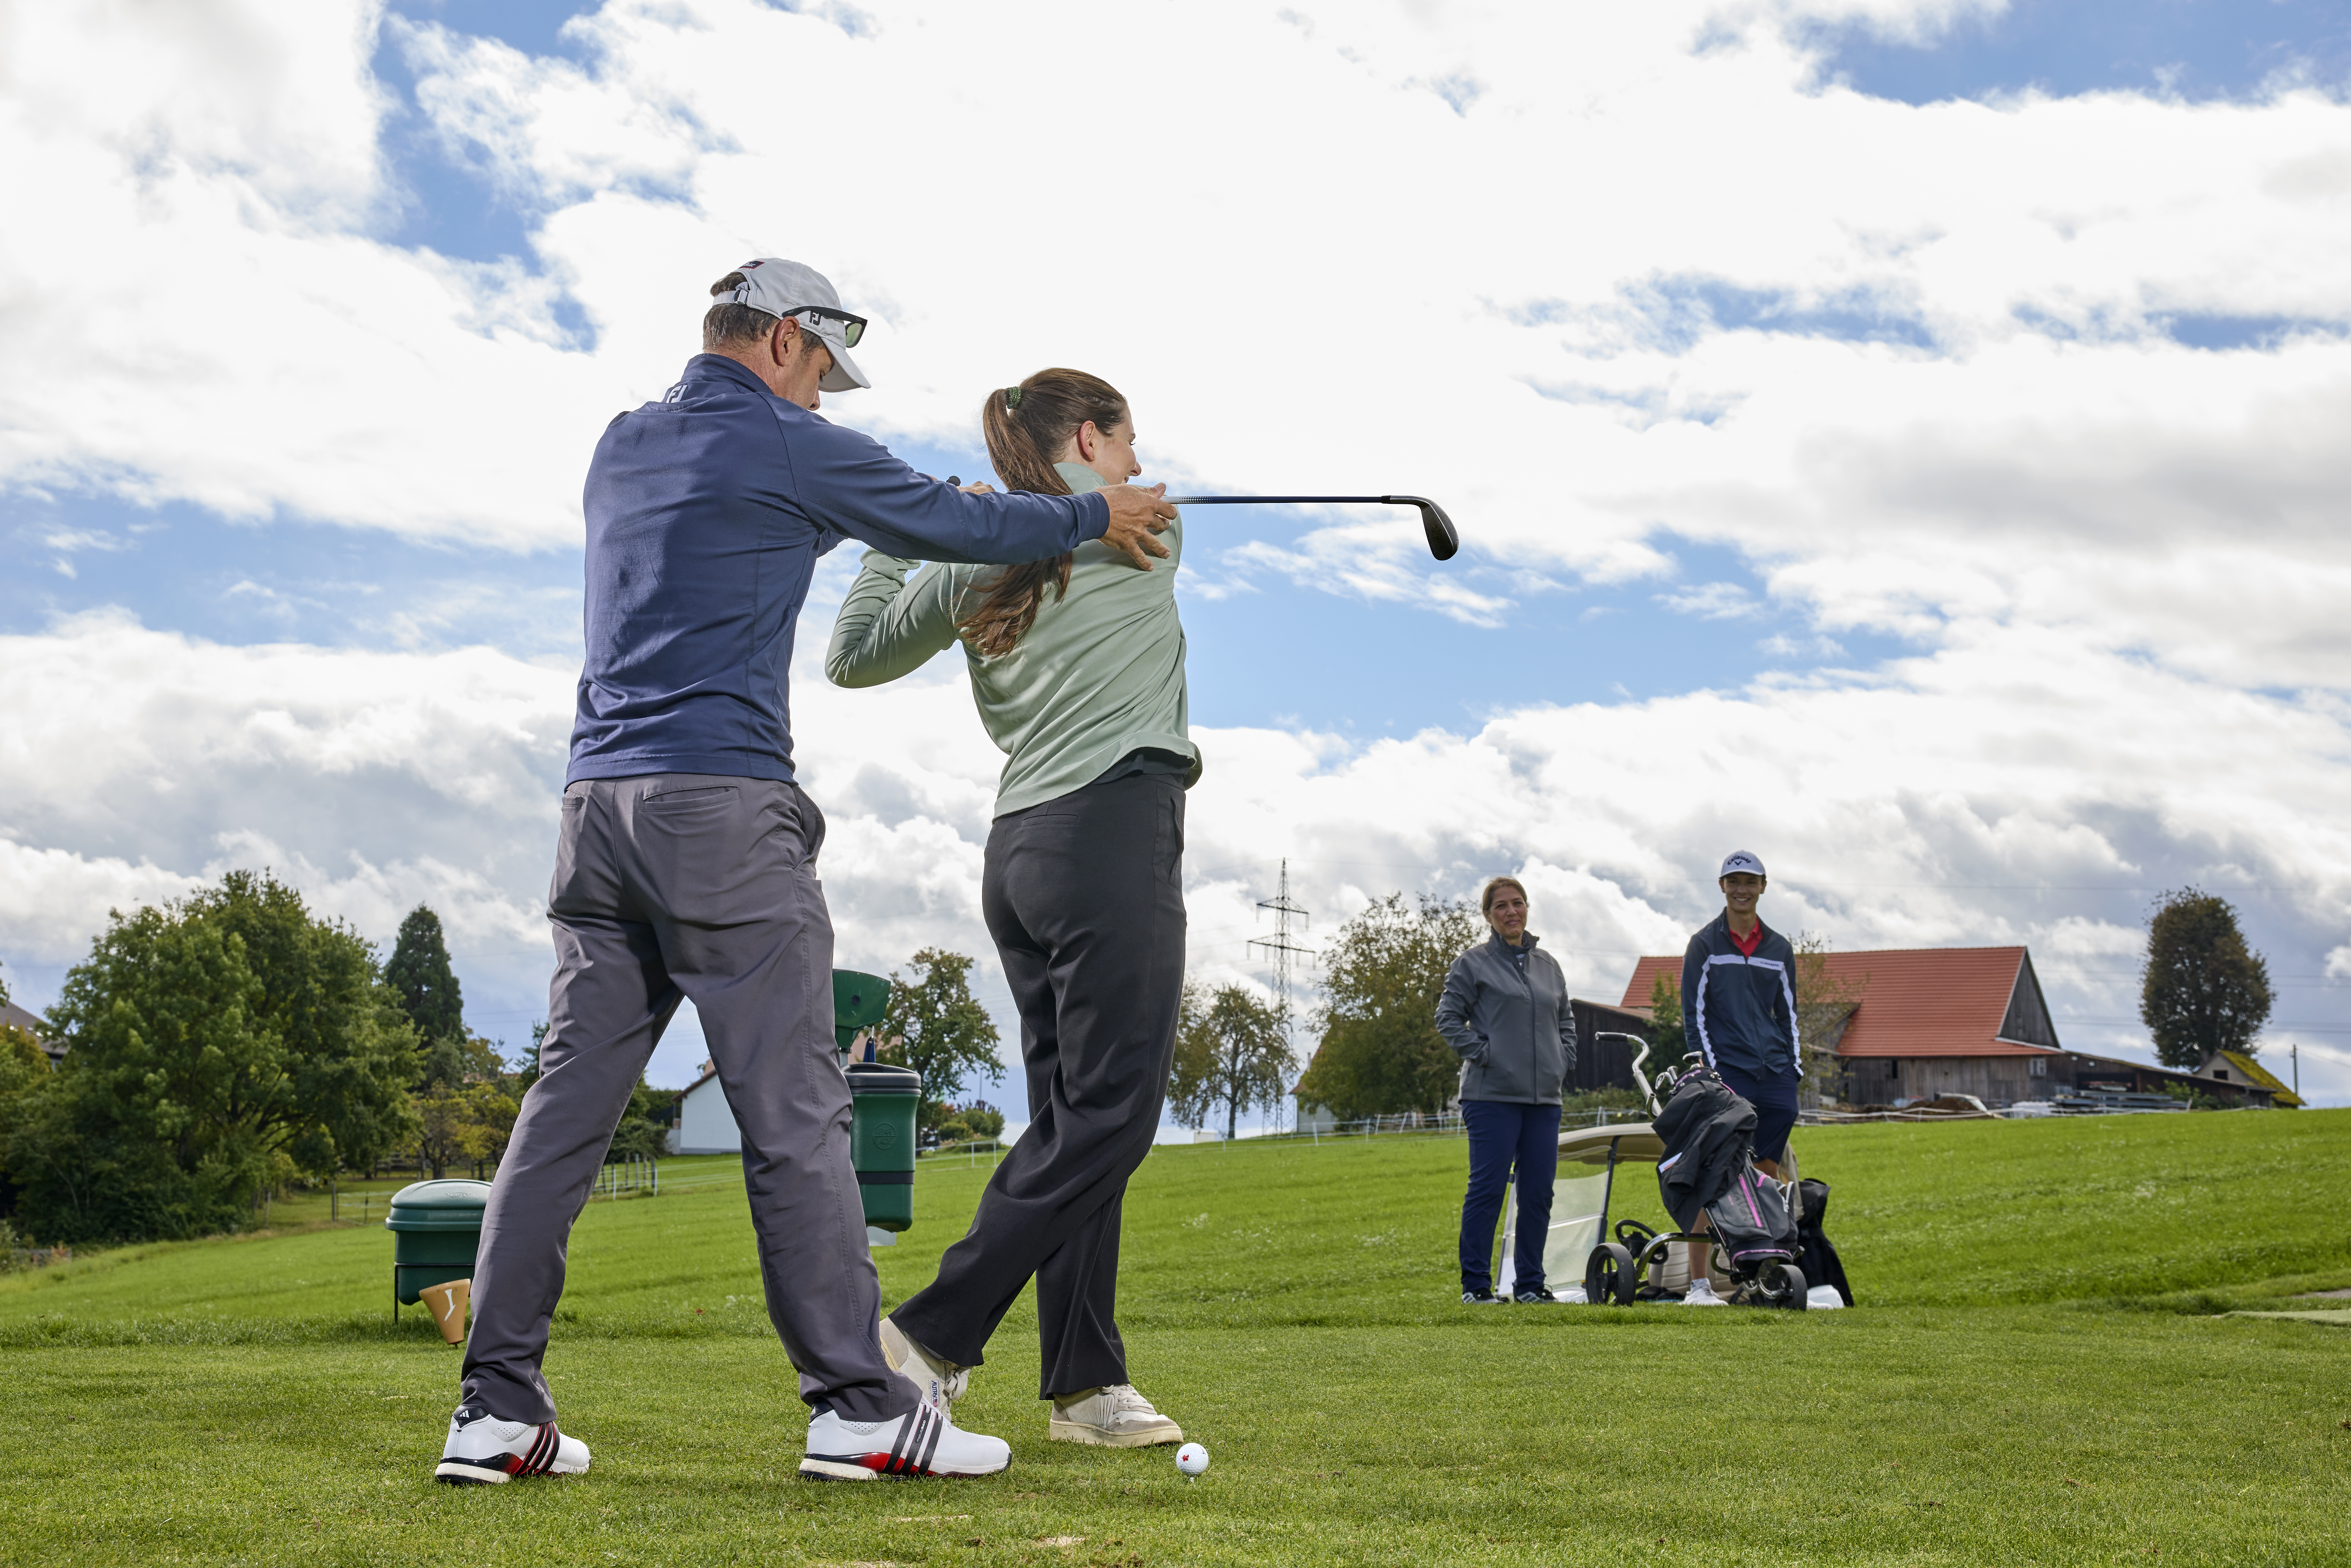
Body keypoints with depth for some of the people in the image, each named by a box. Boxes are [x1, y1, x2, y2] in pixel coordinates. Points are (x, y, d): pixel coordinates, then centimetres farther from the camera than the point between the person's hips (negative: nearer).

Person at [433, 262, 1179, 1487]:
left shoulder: (622, 446, 21)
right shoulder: (788, 450, -1)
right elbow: (952, 522, 8)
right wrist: (1095, 516, 25)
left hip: (598, 802, 7)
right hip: (721, 804, -7)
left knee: (567, 1098, 5)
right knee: (792, 1110, -5)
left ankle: (497, 1411, 4)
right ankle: (858, 1406, -2)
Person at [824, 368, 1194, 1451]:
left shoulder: (974, 565, 13)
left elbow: (853, 658, 20)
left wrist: (889, 543, 31)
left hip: (1019, 846, 7)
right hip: (1115, 831, -7)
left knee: (1072, 1117, 7)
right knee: (1107, 1115, -7)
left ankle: (1086, 1382, 5)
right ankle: (931, 1338, -13)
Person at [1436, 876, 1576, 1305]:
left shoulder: (1548, 965, 17)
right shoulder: (1473, 963, 1)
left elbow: (1565, 1020, 27)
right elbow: (1448, 1018, -1)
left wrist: (1564, 1061, 12)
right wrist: (1480, 1053, -10)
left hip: (1544, 1097, 5)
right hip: (1492, 1096, -5)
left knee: (1539, 1193, 5)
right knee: (1487, 1188, -6)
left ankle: (1530, 1283, 14)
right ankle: (1476, 1284, 0)